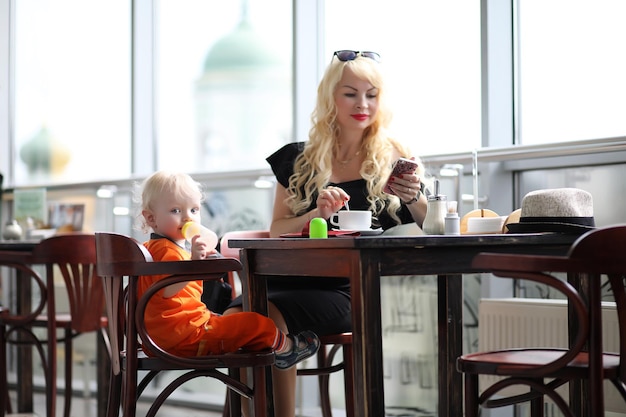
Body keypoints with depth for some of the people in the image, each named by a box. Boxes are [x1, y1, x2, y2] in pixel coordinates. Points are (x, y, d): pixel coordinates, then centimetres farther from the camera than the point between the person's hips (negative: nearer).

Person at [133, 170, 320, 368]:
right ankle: (286, 348, 21)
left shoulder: (151, 248, 16)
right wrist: (194, 262, -50)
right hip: (183, 337, -12)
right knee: (257, 323, -4)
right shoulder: (168, 251, -20)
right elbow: (168, 289, -37)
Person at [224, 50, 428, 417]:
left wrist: (415, 197, -13)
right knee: (234, 316, -27)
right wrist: (317, 213, -10)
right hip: (295, 275, 3)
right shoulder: (300, 160, 13)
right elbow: (276, 232, 8)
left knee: (269, 316, -29)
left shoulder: (393, 158, 7)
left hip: (352, 290, -3)